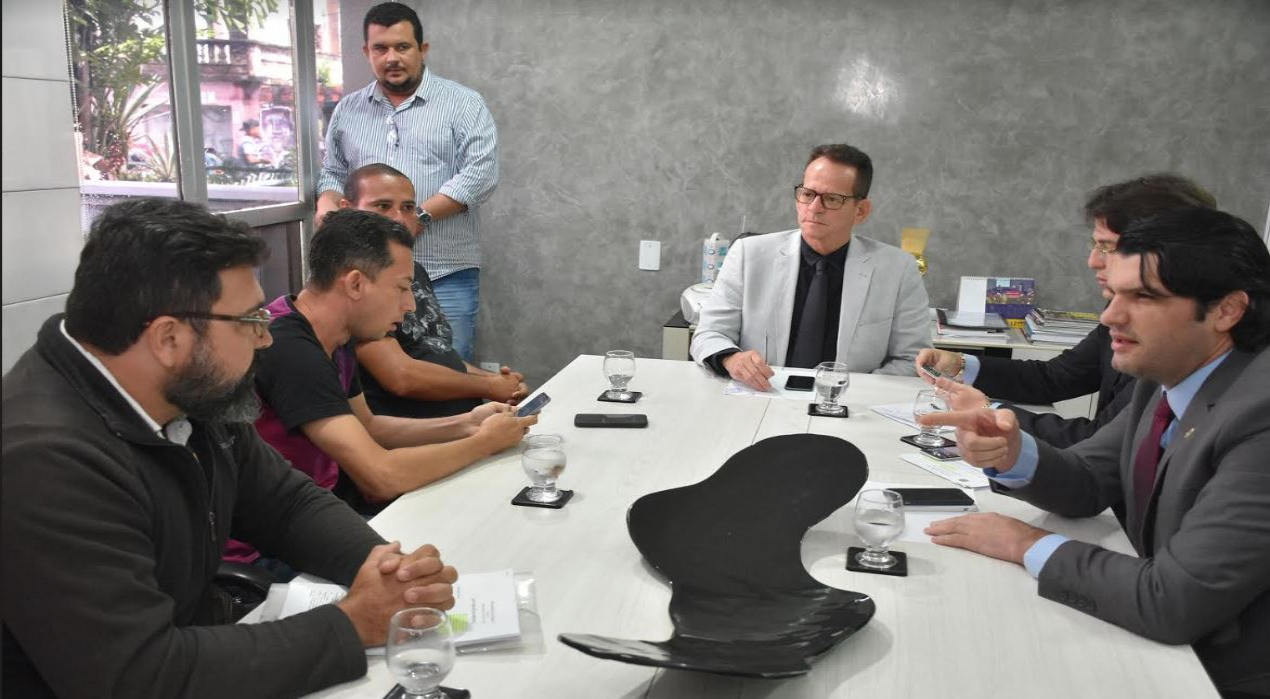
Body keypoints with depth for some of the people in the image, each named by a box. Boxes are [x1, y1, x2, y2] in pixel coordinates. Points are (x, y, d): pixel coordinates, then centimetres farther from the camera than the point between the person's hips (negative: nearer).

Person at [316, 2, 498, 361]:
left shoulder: (463, 103, 0)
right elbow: (333, 172, 22)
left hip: (445, 276, -4)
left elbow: (481, 173, -10)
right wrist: (328, 202, -2)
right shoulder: (347, 110, 15)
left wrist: (418, 217, -18)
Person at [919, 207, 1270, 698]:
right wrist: (1012, 454, -15)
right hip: (1163, 645, 6)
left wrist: (1029, 545, -15)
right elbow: (1088, 483, 6)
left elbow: (1172, 603, -29)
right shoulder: (1166, 378, -1)